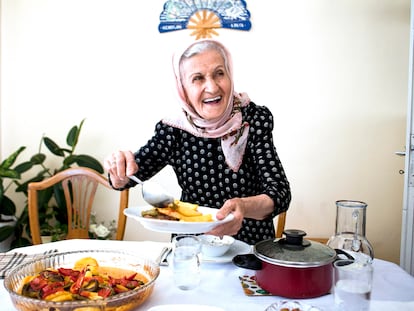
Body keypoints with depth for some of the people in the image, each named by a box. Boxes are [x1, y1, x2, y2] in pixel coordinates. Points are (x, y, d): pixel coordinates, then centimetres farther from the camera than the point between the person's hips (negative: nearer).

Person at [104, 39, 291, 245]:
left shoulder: (254, 120, -10)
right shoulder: (174, 131, -5)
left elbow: (280, 192, -16)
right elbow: (123, 179, 2)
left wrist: (243, 207, -35)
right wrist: (119, 170, -21)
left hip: (250, 245, -1)